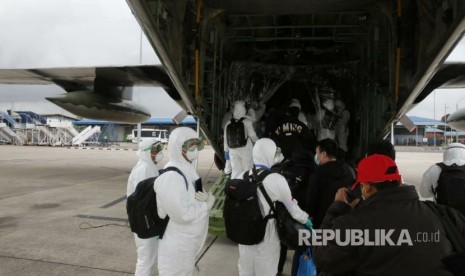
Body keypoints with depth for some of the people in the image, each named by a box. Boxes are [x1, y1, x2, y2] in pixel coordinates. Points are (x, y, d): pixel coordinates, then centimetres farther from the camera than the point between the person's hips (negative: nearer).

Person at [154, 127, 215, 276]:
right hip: (177, 244, -9)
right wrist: (207, 204, -15)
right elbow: (185, 214, -29)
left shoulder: (188, 169, 4)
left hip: (189, 241, 9)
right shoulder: (171, 176, -26)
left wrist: (207, 197, -12)